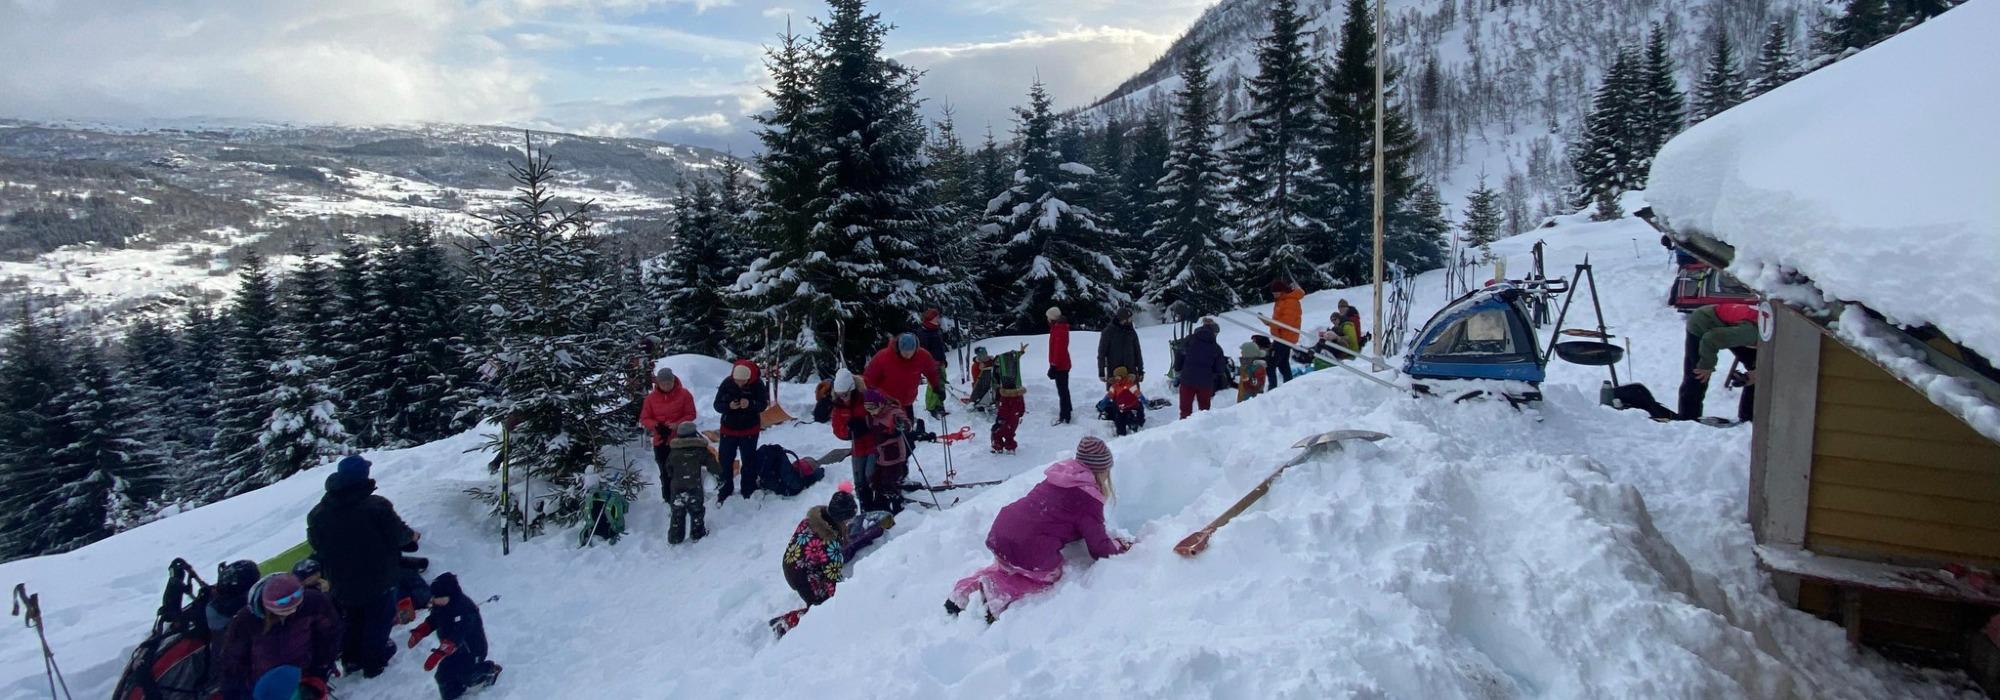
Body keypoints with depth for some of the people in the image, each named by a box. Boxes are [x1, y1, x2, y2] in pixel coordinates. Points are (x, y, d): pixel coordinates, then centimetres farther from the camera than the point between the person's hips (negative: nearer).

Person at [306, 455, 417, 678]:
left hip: (343, 584, 5)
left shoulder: (317, 514, -9)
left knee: (352, 620, 25)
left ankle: (352, 659, 37)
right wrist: (412, 535, 4)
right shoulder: (377, 506, -25)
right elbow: (398, 536, -18)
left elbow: (317, 548, 3)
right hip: (378, 580, -4)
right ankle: (373, 662, 23)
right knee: (378, 619, 14)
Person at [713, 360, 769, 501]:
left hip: (750, 430, -2)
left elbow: (763, 404, -14)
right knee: (724, 459, 8)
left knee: (749, 461, 9)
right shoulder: (727, 383, -14)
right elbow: (717, 405, -11)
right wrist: (729, 406, -32)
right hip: (729, 429, 2)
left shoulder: (757, 384, -17)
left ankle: (749, 490, 22)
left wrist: (750, 404, -34)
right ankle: (725, 488, 25)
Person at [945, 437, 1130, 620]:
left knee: (1008, 565, 36)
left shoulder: (1058, 477, 17)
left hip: (999, 533, 8)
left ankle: (966, 588, 17)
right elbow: (1100, 549, -1)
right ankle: (1000, 591, -1)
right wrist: (1120, 547, 21)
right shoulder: (1089, 500, -5)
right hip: (1032, 553, -7)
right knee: (1051, 575, 21)